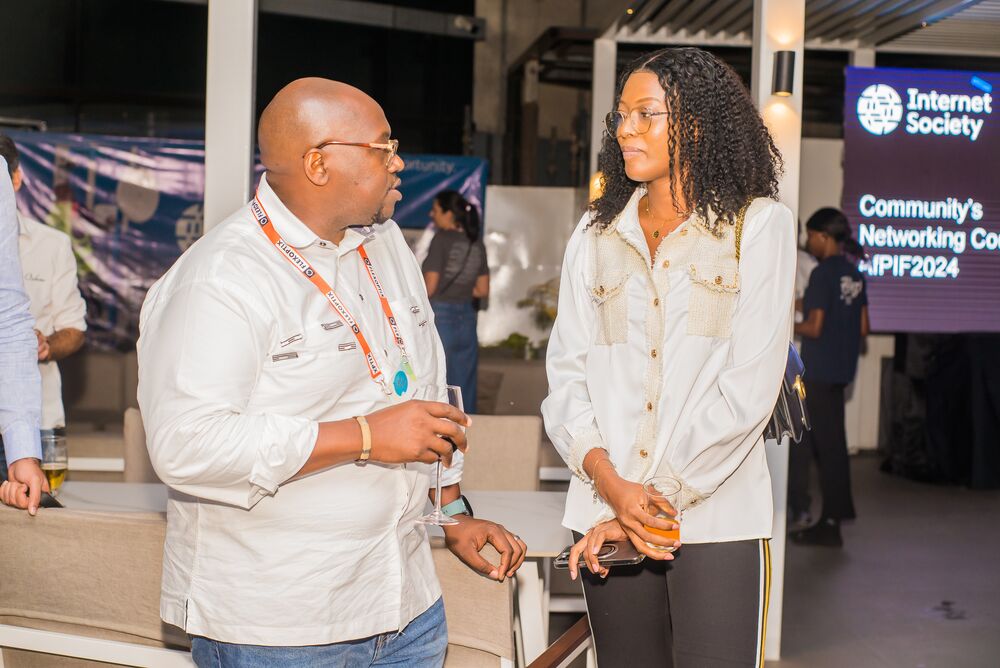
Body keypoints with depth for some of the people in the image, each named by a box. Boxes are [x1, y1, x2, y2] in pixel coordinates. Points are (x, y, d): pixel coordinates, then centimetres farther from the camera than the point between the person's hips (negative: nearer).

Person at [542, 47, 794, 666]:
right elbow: (566, 372, 5)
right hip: (606, 515, 3)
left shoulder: (759, 226, 0)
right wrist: (612, 486, -11)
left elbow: (749, 388, -8)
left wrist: (660, 498, -10)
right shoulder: (596, 234, 11)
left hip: (716, 516, -3)